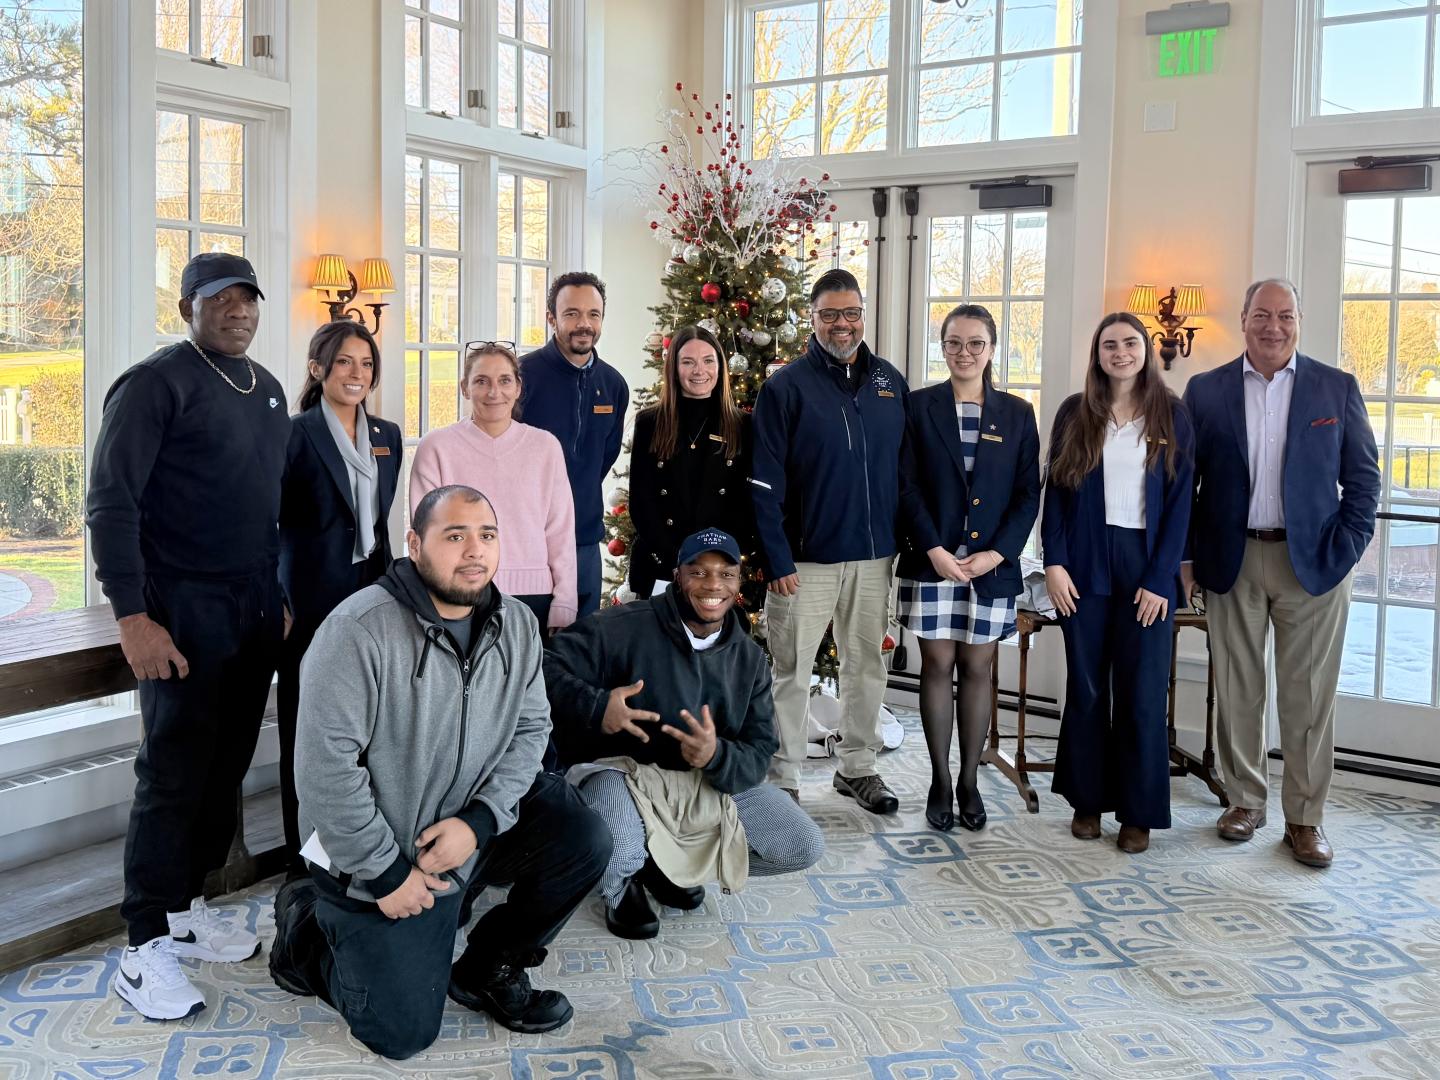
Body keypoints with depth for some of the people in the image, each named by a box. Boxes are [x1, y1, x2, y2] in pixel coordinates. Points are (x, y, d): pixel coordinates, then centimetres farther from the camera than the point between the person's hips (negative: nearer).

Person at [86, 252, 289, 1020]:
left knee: (227, 766, 10)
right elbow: (111, 503, -13)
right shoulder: (156, 383, -8)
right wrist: (133, 617, -19)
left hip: (257, 610, 7)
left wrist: (285, 594, 13)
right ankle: (147, 947, 6)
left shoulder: (266, 389, 14)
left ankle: (185, 906, 24)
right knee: (174, 772, -3)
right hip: (185, 611, -7)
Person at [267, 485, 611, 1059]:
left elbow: (530, 729, -2)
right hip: (375, 860, -5)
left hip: (474, 829, 6)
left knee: (583, 839, -13)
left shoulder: (517, 625, -3)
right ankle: (306, 928, 22)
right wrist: (386, 872, -20)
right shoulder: (360, 630, -22)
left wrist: (478, 823, -18)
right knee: (402, 1033, -5)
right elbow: (326, 765, -23)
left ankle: (487, 970, 9)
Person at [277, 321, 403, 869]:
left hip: (371, 596, 5)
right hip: (313, 602, -5)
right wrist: (275, 603, -12)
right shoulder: (297, 434, -7)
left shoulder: (388, 436, 11)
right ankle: (305, 856, 15)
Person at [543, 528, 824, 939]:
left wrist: (717, 757, -28)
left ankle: (673, 863, 16)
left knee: (805, 846, -4)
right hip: (624, 774, -5)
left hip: (712, 784, 6)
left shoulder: (749, 658, 1)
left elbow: (759, 753, -4)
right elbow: (549, 668, -19)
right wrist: (596, 707, -38)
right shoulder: (626, 626, -16)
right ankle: (622, 885, 3)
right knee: (615, 853, -39)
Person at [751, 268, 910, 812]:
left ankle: (858, 767, 29)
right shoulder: (786, 386, -5)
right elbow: (764, 482, -9)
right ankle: (783, 780, 15)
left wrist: (905, 542, 6)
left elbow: (905, 468, 12)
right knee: (792, 670, 4)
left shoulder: (891, 383, 8)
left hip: (874, 556, 4)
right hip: (807, 558, -4)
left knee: (866, 665, 14)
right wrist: (776, 559, -14)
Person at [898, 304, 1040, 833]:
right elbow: (908, 487, -2)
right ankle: (940, 782, 15)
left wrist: (995, 554, -8)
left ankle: (969, 783, 18)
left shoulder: (1017, 413, 7)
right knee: (938, 665, 4)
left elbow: (1028, 494, 4)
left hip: (992, 564, 1)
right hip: (932, 560, -1)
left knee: (977, 669, 7)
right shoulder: (919, 406, 2)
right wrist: (935, 550, -13)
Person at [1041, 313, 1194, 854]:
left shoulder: (1172, 418, 2)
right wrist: (1055, 562, -7)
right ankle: (1087, 799, 20)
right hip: (1085, 565, 1)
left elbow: (1180, 503, 0)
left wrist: (1159, 579, -7)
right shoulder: (1075, 413, 5)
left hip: (1146, 566, -1)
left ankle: (1139, 811, 12)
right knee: (1086, 686, 7)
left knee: (1143, 691, 2)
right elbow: (1055, 492, 3)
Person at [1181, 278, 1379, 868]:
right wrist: (1185, 556, 1)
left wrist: (1344, 551, -5)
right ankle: (1245, 801, 23)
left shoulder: (1338, 388, 3)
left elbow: (1363, 477, 3)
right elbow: (1183, 480, 6)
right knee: (1237, 691, 9)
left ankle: (1305, 818, 13)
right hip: (1232, 564, 1)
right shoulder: (1206, 390, 4)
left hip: (1312, 562, -1)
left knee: (1309, 698, 2)